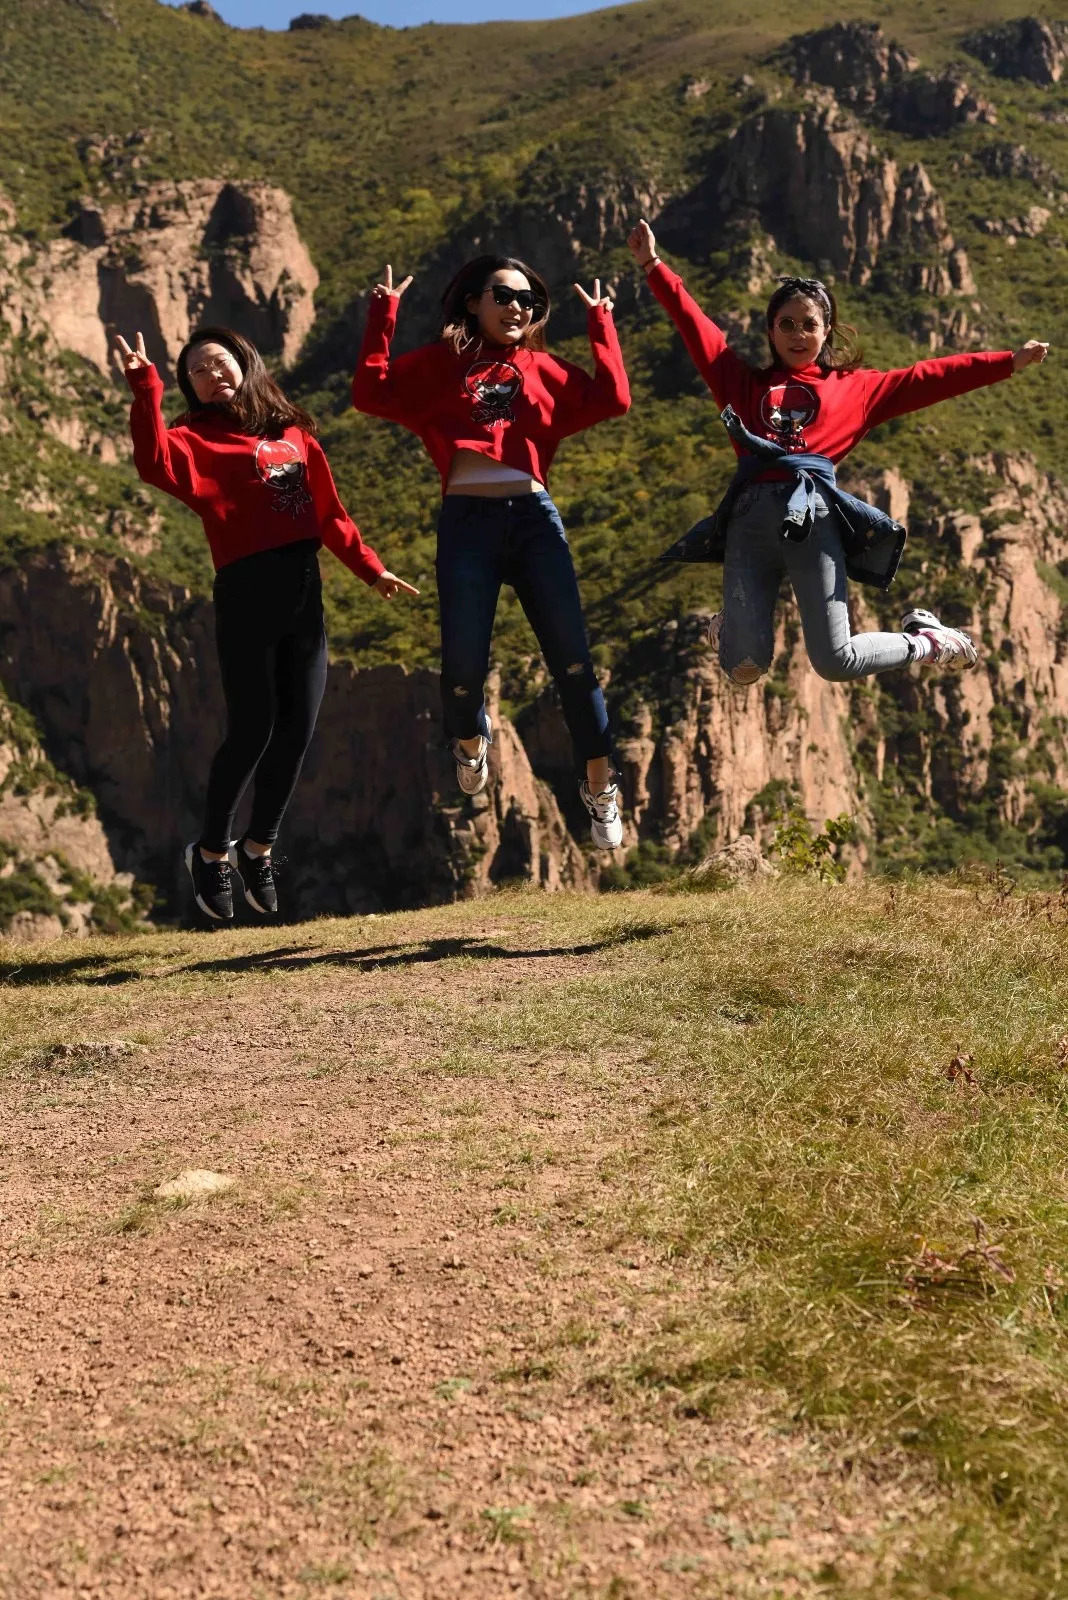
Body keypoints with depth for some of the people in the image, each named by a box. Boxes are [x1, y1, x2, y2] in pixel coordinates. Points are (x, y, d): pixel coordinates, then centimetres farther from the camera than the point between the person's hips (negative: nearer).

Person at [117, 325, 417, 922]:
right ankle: (211, 851, 14)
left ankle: (259, 849, 23)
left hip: (305, 590, 5)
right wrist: (145, 389, -25)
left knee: (297, 729, 5)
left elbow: (330, 512, 20)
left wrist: (371, 568, 18)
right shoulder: (199, 437, 3)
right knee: (252, 729, -7)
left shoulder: (293, 432, 17)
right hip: (246, 592, -5)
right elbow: (158, 464, -20)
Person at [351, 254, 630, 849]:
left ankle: (600, 786, 7)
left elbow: (611, 398, 4)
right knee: (464, 661, -7)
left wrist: (601, 324, 9)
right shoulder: (440, 364, 12)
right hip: (467, 521, -1)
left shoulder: (543, 370, 17)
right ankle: (470, 738, 30)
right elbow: (372, 392, -1)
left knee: (571, 654, -4)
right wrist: (383, 315, 0)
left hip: (534, 517, 2)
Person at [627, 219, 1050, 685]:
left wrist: (1009, 362, 16)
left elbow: (928, 378, 19)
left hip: (814, 516, -1)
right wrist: (653, 265, 15)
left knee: (836, 662, -7)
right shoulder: (745, 383, 23)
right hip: (750, 515, 1)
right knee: (743, 667, -6)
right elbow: (694, 324, 20)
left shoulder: (855, 387, 22)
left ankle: (924, 640, 24)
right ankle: (732, 622, 32)